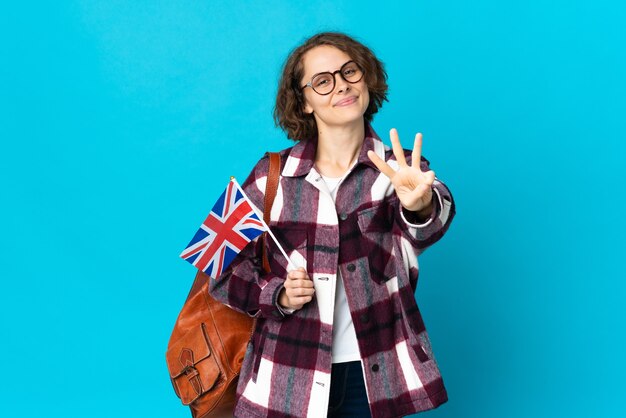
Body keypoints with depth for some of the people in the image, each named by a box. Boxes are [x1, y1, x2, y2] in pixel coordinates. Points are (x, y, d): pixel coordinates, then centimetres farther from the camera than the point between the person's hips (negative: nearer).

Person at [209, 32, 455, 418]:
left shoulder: (401, 170, -4)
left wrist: (420, 206, -47)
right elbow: (226, 269, 4)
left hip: (374, 375, 0)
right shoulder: (272, 175, -2)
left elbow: (429, 226, -25)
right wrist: (278, 295, -13)